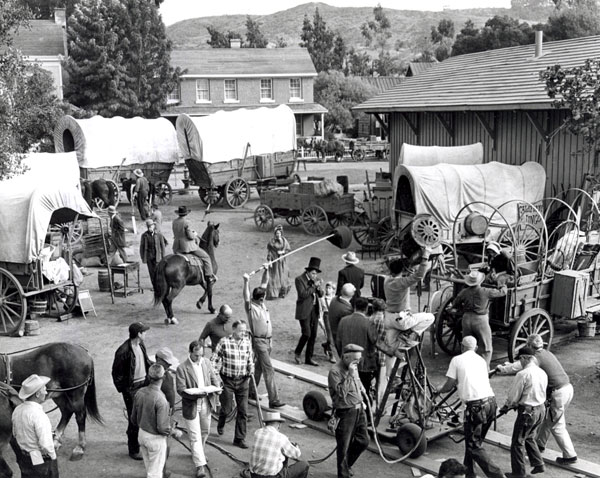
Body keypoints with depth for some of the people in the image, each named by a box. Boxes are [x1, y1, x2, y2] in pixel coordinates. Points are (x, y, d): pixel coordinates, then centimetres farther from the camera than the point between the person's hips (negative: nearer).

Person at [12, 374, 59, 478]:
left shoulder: (17, 410, -2)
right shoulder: (38, 414, -26)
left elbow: (15, 434, 11)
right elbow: (45, 444, -27)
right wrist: (52, 457, -10)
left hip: (23, 460, 8)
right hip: (41, 461, -8)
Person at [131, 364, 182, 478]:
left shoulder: (140, 392, -9)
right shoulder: (160, 399, -28)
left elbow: (134, 419, 3)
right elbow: (162, 428, -25)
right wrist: (176, 432, -7)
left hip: (142, 434, 6)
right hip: (155, 439, -6)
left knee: (149, 468, 26)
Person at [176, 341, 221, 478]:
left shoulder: (206, 363, 0)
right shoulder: (182, 368, -17)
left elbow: (214, 379, 8)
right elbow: (181, 390, -18)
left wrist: (217, 387, -14)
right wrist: (196, 394, -31)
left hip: (206, 404, 6)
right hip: (191, 406, -5)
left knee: (205, 432, 21)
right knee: (195, 436, -3)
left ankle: (198, 453, 45)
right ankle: (200, 465, 2)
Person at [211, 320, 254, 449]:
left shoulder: (247, 343, 2)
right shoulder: (224, 342, -9)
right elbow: (214, 359, -4)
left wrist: (251, 370, 0)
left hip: (243, 381, 3)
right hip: (227, 380, -3)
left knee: (243, 411, 0)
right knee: (226, 408, 6)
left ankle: (239, 438, 11)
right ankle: (220, 425, 41)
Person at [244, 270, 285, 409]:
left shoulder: (261, 303, 5)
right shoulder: (250, 307, -14)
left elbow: (264, 283, 10)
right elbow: (246, 298, -35)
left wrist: (266, 271, 2)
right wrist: (246, 282, -44)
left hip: (268, 340, 8)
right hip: (259, 341, -8)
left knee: (259, 367, 19)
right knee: (269, 370, -10)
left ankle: (251, 391, 34)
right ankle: (273, 400, -10)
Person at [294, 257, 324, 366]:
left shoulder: (315, 280, 10)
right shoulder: (299, 279, -10)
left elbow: (321, 295, 9)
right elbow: (303, 294, -20)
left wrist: (320, 287, -11)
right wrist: (314, 286, -19)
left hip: (314, 310, 6)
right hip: (304, 311, -6)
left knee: (313, 335, 7)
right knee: (306, 334, -12)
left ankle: (309, 358, 16)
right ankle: (297, 353, 11)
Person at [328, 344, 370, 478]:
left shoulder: (353, 367, 7)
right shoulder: (335, 371, -20)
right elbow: (341, 393, -27)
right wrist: (349, 375, -28)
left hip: (359, 409, 8)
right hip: (345, 413, -8)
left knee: (363, 441, 15)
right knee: (344, 447, 2)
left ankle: (347, 465, 37)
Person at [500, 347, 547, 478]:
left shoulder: (523, 374, -20)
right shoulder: (542, 373, 3)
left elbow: (513, 396, -14)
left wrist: (506, 406, 7)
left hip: (527, 411, -8)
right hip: (541, 409, 8)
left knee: (518, 442, 7)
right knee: (530, 438, 26)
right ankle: (538, 464, 27)